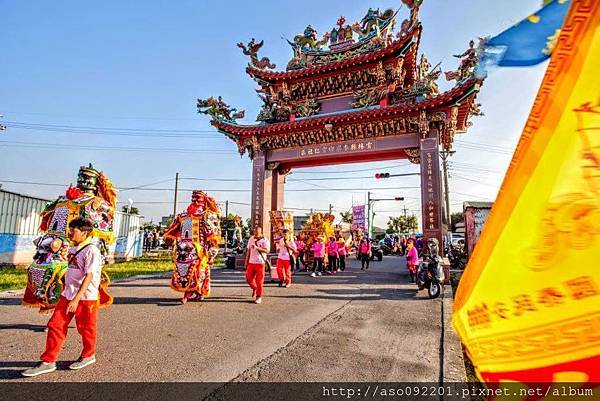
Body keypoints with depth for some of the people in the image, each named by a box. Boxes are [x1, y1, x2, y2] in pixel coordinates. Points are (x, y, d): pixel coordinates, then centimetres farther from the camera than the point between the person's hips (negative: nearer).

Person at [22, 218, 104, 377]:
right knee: (55, 325, 8)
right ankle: (48, 361, 20)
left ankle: (88, 355, 30)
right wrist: (67, 294, 23)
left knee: (85, 328, 9)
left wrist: (77, 299, -26)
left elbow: (89, 276, -23)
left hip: (85, 297, -8)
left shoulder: (92, 251, -19)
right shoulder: (74, 249, 10)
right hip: (67, 295, 8)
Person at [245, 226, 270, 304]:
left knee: (259, 280, -2)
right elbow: (248, 251, 17)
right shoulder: (251, 239, 11)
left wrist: (257, 247, -29)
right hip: (251, 262, 5)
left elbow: (267, 251, -20)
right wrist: (246, 261, 14)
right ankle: (254, 288, 35)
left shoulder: (264, 240, -7)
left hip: (260, 263, -5)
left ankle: (259, 296, 13)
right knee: (248, 278, 5)